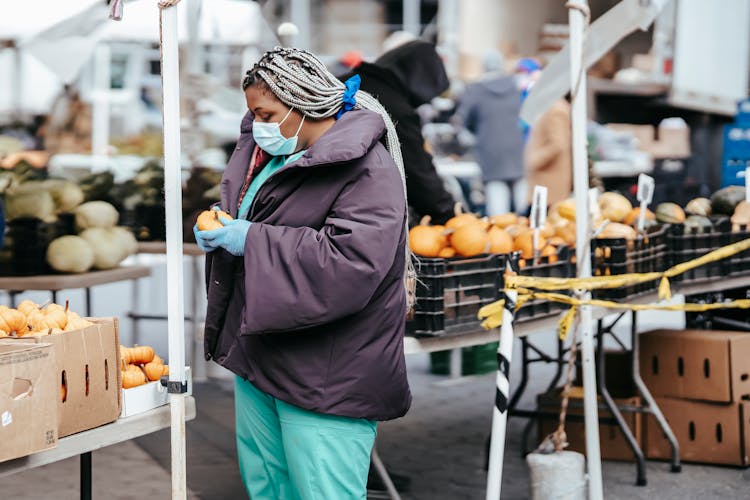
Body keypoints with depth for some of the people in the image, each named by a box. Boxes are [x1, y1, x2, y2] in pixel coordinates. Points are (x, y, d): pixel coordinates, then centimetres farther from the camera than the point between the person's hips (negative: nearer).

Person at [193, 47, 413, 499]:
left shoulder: (367, 170, -17)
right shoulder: (265, 149, 10)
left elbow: (350, 263, -28)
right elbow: (238, 206, 26)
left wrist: (251, 240, -23)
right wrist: (218, 227, 0)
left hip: (326, 378, -9)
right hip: (256, 358, 9)